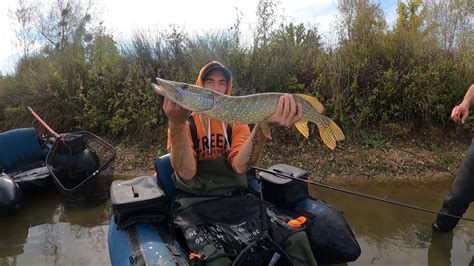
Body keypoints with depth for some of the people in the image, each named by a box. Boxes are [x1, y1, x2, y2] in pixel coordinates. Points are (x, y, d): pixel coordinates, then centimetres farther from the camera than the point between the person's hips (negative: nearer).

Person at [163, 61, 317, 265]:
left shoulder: (237, 123, 9)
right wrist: (176, 123, -29)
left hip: (237, 199, 3)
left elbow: (239, 166, -12)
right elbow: (186, 173, -16)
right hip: (196, 204, -3)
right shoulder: (185, 123, 2)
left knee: (297, 239, -12)